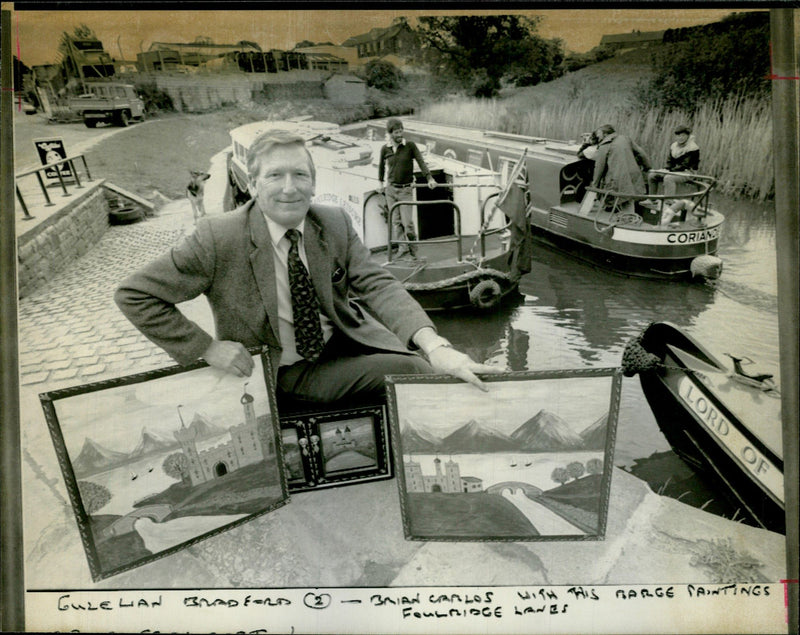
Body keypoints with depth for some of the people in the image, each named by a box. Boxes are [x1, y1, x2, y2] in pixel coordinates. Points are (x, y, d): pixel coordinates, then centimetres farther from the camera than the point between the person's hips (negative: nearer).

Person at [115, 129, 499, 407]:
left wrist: (435, 347, -31)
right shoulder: (218, 239, -17)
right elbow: (133, 295, -11)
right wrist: (208, 349, -17)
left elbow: (377, 285, -14)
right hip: (284, 372, -4)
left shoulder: (335, 224, -4)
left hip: (345, 342, 4)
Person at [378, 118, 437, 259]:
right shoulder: (385, 149, 3)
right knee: (396, 221, 3)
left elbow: (421, 162, -11)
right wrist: (381, 181, 26)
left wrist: (429, 178, -22)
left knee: (407, 221, -7)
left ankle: (412, 246, 13)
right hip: (390, 189, 3)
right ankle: (403, 247, 10)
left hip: (406, 189, -3)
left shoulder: (410, 146, -4)